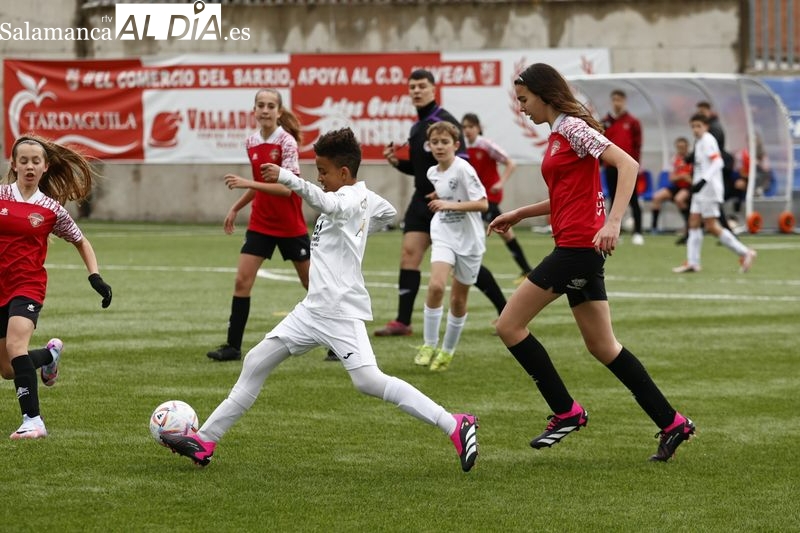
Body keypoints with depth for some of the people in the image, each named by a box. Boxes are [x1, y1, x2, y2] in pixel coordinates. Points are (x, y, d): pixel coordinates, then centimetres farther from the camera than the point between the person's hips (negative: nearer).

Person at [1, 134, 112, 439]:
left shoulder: (51, 209, 0)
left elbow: (81, 242, 13)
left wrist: (95, 278, 2)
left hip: (28, 286, -3)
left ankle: (32, 420, -28)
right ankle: (50, 354, 43)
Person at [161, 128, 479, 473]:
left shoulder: (349, 199, -14)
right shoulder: (366, 197, 14)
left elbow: (326, 203, -39)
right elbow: (388, 212, 36)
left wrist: (286, 178, -49)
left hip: (342, 312, -10)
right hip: (314, 308, 10)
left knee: (368, 380, -20)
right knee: (257, 363, 9)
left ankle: (456, 426, -14)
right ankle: (205, 441, 13)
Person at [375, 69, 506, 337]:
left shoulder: (445, 122, -12)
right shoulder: (417, 127, 14)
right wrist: (397, 162, 5)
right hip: (422, 202, 8)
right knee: (409, 253, -3)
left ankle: (506, 312, 9)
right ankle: (402, 322, -2)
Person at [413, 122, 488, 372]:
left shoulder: (463, 170, -14)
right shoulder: (433, 173, 6)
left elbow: (482, 203, -20)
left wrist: (450, 204, -25)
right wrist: (437, 200, 9)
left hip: (469, 240, -3)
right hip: (443, 236, 3)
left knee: (459, 299, 7)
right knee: (436, 286, -21)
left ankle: (447, 351, 24)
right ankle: (429, 345, -11)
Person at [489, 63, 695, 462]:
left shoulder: (573, 127, -10)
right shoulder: (557, 134, 18)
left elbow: (628, 165, -20)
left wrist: (613, 221, -29)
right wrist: (519, 214, 25)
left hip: (579, 246, -10)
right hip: (577, 248, 10)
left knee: (510, 325, -5)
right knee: (602, 346, 10)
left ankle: (566, 412, 0)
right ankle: (672, 423, 11)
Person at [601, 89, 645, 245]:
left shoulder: (633, 122, 2)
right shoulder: (605, 122, 9)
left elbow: (637, 145, 0)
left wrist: (635, 164, -9)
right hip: (610, 167, 3)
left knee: (633, 200, -3)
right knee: (614, 200, 6)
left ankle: (637, 233, -3)